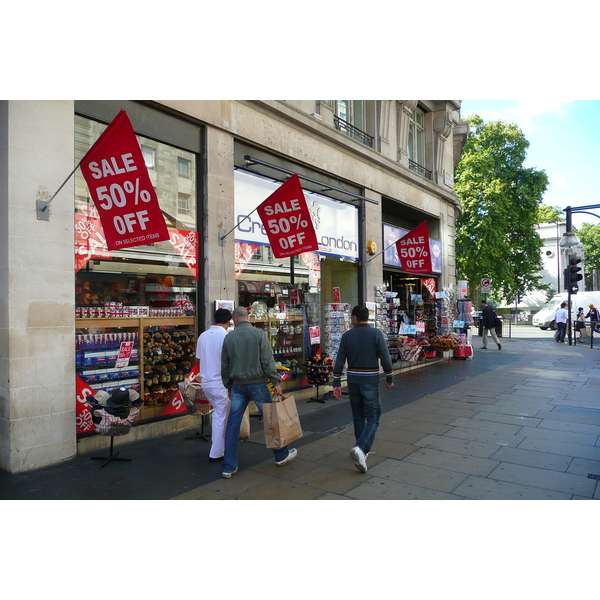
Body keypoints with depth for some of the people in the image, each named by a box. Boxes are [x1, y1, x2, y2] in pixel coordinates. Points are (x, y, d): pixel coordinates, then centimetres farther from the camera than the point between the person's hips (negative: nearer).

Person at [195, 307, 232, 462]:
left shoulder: (203, 336, 5)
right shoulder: (226, 336, -15)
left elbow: (198, 360, 11)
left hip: (205, 382, 7)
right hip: (221, 384, -7)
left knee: (217, 412, 23)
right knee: (222, 418, 5)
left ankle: (216, 446, 29)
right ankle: (216, 453, 13)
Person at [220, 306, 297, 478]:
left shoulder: (229, 337, 3)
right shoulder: (259, 333, -6)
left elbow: (224, 366, 8)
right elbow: (268, 360, -11)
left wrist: (229, 386, 20)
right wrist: (276, 382, -7)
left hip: (237, 385, 3)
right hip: (257, 383, -2)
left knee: (233, 425, 7)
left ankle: (229, 467, 9)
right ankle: (281, 455, 27)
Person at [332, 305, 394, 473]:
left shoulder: (347, 336, 0)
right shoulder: (376, 334, -6)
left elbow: (339, 361, -1)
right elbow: (385, 358, -8)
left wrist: (337, 383, 4)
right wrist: (389, 378, 5)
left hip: (353, 380, 3)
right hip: (370, 381, -3)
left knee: (358, 417, 17)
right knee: (373, 418, 1)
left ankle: (362, 452, 26)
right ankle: (361, 448, -19)